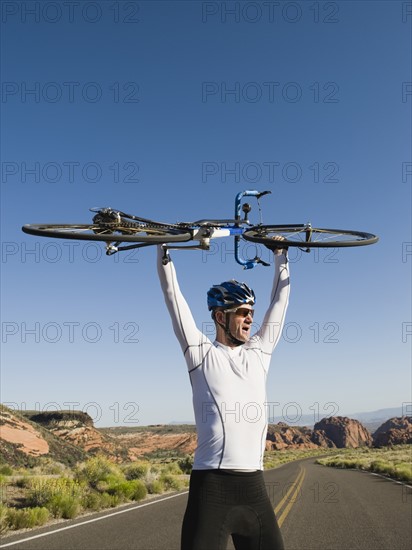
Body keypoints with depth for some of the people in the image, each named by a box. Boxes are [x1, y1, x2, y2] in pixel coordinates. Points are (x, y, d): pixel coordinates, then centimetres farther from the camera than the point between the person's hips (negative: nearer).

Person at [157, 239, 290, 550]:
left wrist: (281, 254, 21)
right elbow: (173, 296, 1)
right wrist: (163, 248, 2)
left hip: (254, 486, 5)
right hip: (211, 485, -4)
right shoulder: (201, 352, 2)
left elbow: (280, 300, 19)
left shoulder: (259, 352, 13)